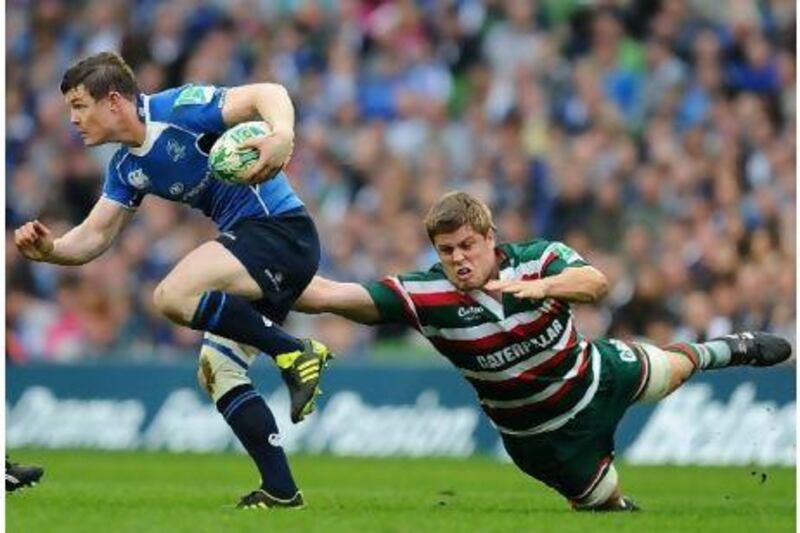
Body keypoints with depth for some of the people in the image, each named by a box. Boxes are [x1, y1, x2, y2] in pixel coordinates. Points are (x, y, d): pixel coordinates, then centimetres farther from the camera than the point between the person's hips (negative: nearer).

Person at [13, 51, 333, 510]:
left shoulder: (178, 109, -14)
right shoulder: (126, 168, 13)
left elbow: (268, 94, -20)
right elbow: (94, 237, 13)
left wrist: (282, 135, -41)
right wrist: (51, 249, -8)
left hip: (280, 227, -10)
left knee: (173, 296, -27)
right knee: (217, 369, 3)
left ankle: (295, 352, -19)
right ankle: (280, 490, 3)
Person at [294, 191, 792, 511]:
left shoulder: (539, 259, -26)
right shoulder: (426, 294, -29)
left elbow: (596, 282, -45)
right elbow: (333, 295, -36)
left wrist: (541, 285, -64)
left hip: (597, 375, 1)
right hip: (541, 434, -1)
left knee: (672, 369, 26)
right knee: (606, 499, 13)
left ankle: (730, 349, 58)